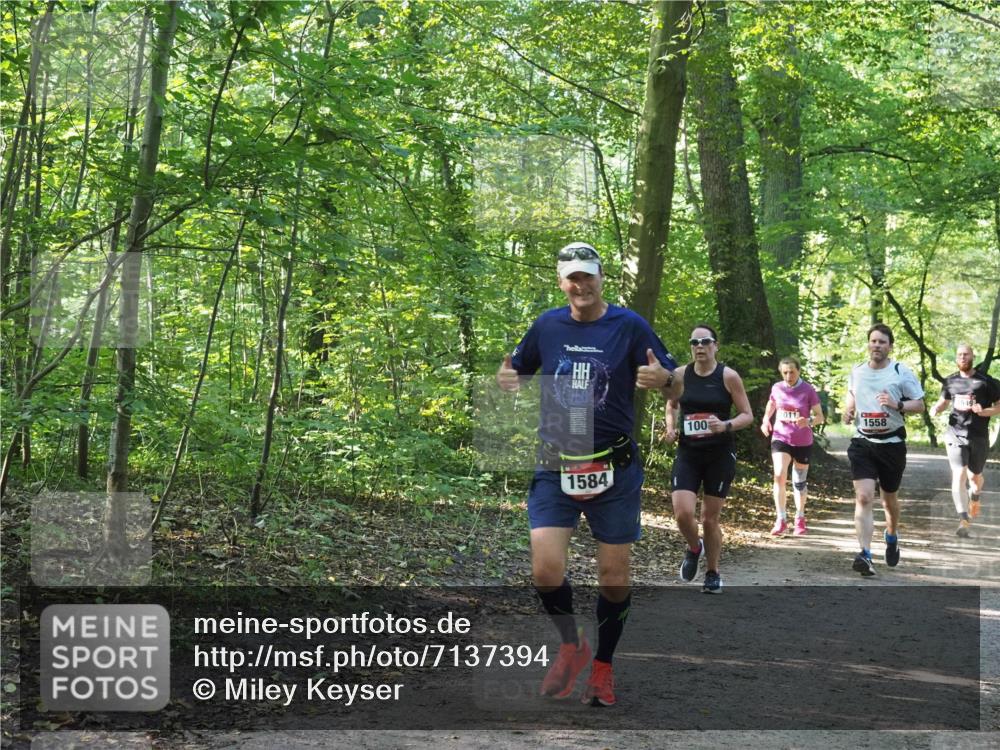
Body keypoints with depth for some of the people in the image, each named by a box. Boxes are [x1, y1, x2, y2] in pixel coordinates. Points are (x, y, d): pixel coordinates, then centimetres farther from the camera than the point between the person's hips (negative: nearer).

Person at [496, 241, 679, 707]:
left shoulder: (629, 326, -4)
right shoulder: (547, 326, 4)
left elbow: (677, 390, -3)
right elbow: (518, 371, 18)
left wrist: (663, 379, -27)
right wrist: (506, 379, -6)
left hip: (615, 470, -1)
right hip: (555, 467, 1)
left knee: (614, 576, 4)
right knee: (545, 571, -11)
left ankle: (603, 666, 25)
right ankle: (571, 646, 16)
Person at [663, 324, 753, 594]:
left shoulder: (728, 376, -8)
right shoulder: (680, 375, 0)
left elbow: (747, 415, -3)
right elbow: (672, 405, 18)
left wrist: (726, 425, -22)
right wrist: (671, 427, 0)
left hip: (720, 455, -2)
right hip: (688, 453, 2)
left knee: (710, 519, 5)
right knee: (682, 513, -14)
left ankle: (713, 573, 26)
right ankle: (694, 549, 21)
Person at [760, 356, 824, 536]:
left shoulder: (808, 390, -10)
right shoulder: (777, 388, -1)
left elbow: (820, 416, -7)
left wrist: (809, 422, -28)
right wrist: (766, 420, 1)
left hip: (803, 442, -1)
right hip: (780, 438, 1)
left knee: (799, 482, 11)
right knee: (779, 475, -19)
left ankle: (800, 519, 31)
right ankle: (781, 520, -12)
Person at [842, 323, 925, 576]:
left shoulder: (902, 372, -6)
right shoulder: (857, 372, 5)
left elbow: (919, 405, -2)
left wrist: (896, 404, -20)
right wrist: (848, 410, 4)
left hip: (892, 443, -1)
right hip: (862, 442, 1)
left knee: (889, 499, 17)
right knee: (863, 498, -15)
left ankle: (892, 537, 47)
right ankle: (865, 555, -22)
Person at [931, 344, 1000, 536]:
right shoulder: (950, 381, 7)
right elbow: (943, 401, 22)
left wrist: (984, 411, -19)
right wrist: (936, 409, 0)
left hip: (979, 436, -1)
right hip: (956, 435, 1)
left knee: (975, 476, 15)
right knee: (958, 475, -14)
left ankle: (975, 498, 50)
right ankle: (964, 520, -17)